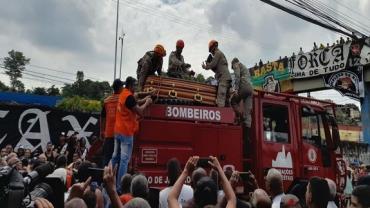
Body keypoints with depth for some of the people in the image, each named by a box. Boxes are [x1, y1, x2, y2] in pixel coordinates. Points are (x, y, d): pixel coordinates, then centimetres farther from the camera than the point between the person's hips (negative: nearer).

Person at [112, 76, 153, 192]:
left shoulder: (123, 94, 12)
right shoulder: (129, 96, -17)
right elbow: (139, 111, -15)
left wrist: (143, 100, 18)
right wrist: (147, 103, 0)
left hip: (118, 131, 10)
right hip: (126, 132, -9)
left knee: (115, 157, 14)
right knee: (124, 159, -6)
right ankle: (120, 186, -5)